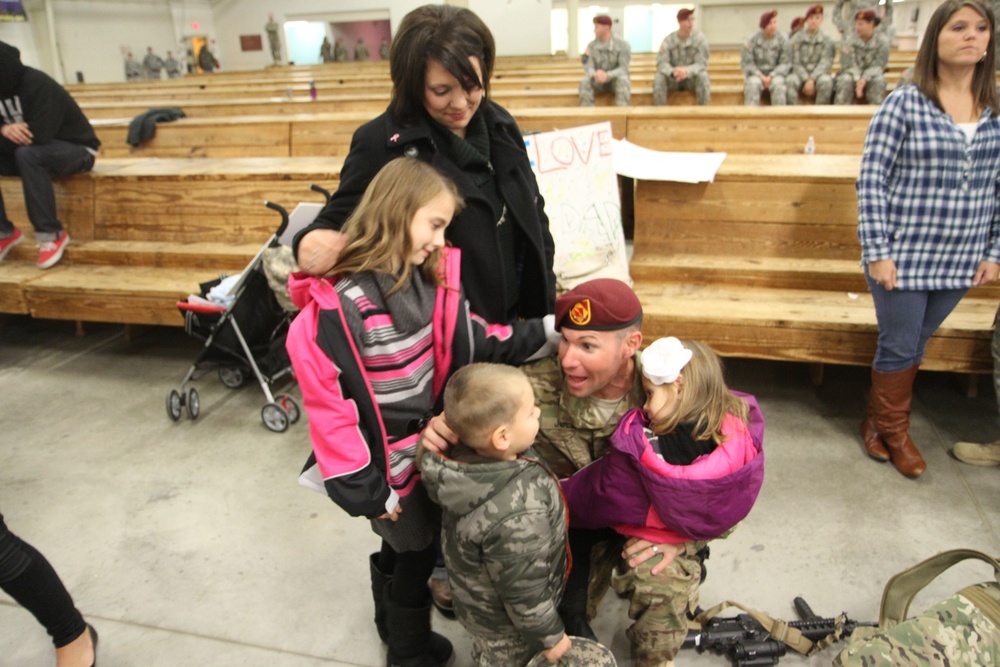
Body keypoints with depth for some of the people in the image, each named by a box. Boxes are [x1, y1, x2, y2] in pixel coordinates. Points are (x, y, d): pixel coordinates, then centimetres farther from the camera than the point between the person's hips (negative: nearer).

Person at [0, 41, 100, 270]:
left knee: (27, 154, -36)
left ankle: (51, 234, -26)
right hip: (34, 150, 8)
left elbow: (36, 136, -30)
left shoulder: (37, 85, -23)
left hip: (77, 149, -8)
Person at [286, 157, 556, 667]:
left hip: (423, 445, 6)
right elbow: (327, 401, -23)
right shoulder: (336, 305, -27)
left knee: (401, 546, 26)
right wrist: (364, 487, -18)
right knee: (415, 552, 12)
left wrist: (544, 334, -4)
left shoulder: (429, 278, -6)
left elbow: (467, 341, 2)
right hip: (386, 461, -6)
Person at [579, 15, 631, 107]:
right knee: (585, 81, -30)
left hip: (615, 80, -2)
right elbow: (588, 68, -13)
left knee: (623, 79, -36)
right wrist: (595, 74, -40)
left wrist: (607, 75, -39)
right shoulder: (591, 46, -4)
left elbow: (623, 69, -19)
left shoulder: (622, 45, -12)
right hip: (598, 82, 2)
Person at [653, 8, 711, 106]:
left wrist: (686, 71, -39)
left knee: (702, 76, -33)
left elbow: (702, 64, -16)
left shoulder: (700, 38, -10)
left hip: (691, 78, 0)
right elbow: (661, 63, -17)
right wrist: (673, 71, -41)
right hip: (673, 79, 0)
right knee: (659, 77, -30)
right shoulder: (668, 40, -8)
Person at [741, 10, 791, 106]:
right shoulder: (752, 41, 0)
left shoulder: (783, 40, 2)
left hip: (775, 74, 0)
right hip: (756, 74, 0)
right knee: (753, 84, -35)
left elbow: (785, 63, -1)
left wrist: (771, 76, -17)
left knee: (778, 84, -34)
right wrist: (761, 76, -16)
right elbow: (746, 63, -2)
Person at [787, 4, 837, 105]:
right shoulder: (797, 39, 7)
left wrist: (812, 80, -21)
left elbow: (825, 63, -5)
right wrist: (806, 80, -17)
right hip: (801, 74, 0)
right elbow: (795, 63, -2)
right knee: (790, 80, -33)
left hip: (819, 75, 0)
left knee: (826, 81, -35)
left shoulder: (827, 39, 6)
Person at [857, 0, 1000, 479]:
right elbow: (871, 180, -10)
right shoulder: (904, 104, -8)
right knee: (899, 347, 7)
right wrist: (877, 253, -13)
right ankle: (891, 429, 29)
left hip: (959, 261, 4)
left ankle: (882, 420, 35)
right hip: (903, 256, -4)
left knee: (915, 345, 16)